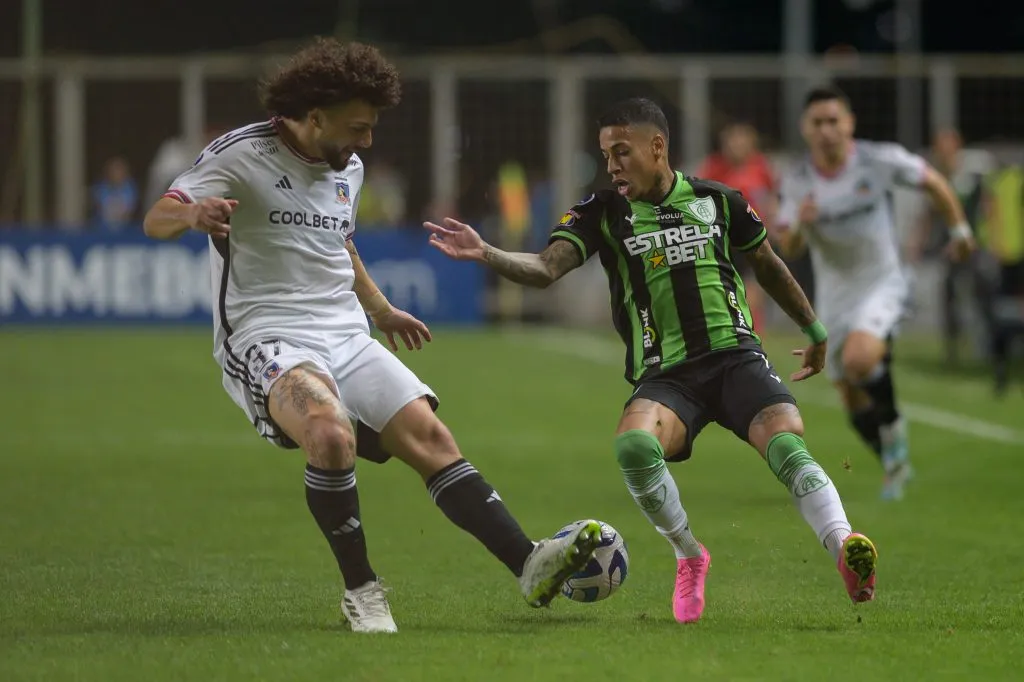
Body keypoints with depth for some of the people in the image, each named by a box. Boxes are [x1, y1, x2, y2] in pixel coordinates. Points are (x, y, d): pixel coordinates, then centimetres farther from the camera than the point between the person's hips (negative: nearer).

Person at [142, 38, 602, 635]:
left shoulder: (349, 168, 17)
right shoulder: (241, 155, -6)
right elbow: (157, 219, -16)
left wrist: (382, 310, 41)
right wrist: (194, 214, -38)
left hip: (347, 339, 7)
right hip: (267, 339, -7)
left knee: (430, 435, -11)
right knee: (332, 434, -34)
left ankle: (531, 565, -16)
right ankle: (361, 591, -19)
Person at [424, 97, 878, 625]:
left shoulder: (716, 200, 9)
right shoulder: (601, 214, 4)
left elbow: (766, 264, 24)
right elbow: (545, 269, -10)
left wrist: (814, 329, 32)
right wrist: (486, 255, -29)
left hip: (734, 353, 0)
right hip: (663, 374, 0)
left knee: (786, 442, -28)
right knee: (633, 445, -31)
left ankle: (846, 552, -32)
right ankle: (689, 560, -8)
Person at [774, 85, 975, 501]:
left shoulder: (880, 160, -14)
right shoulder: (797, 182, -7)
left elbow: (933, 182, 2)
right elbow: (789, 249, -7)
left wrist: (959, 230, 10)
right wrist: (800, 225, -29)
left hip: (881, 283, -4)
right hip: (834, 293, 4)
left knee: (859, 359, -33)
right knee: (855, 404, 9)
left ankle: (892, 428, -5)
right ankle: (895, 466, 35)